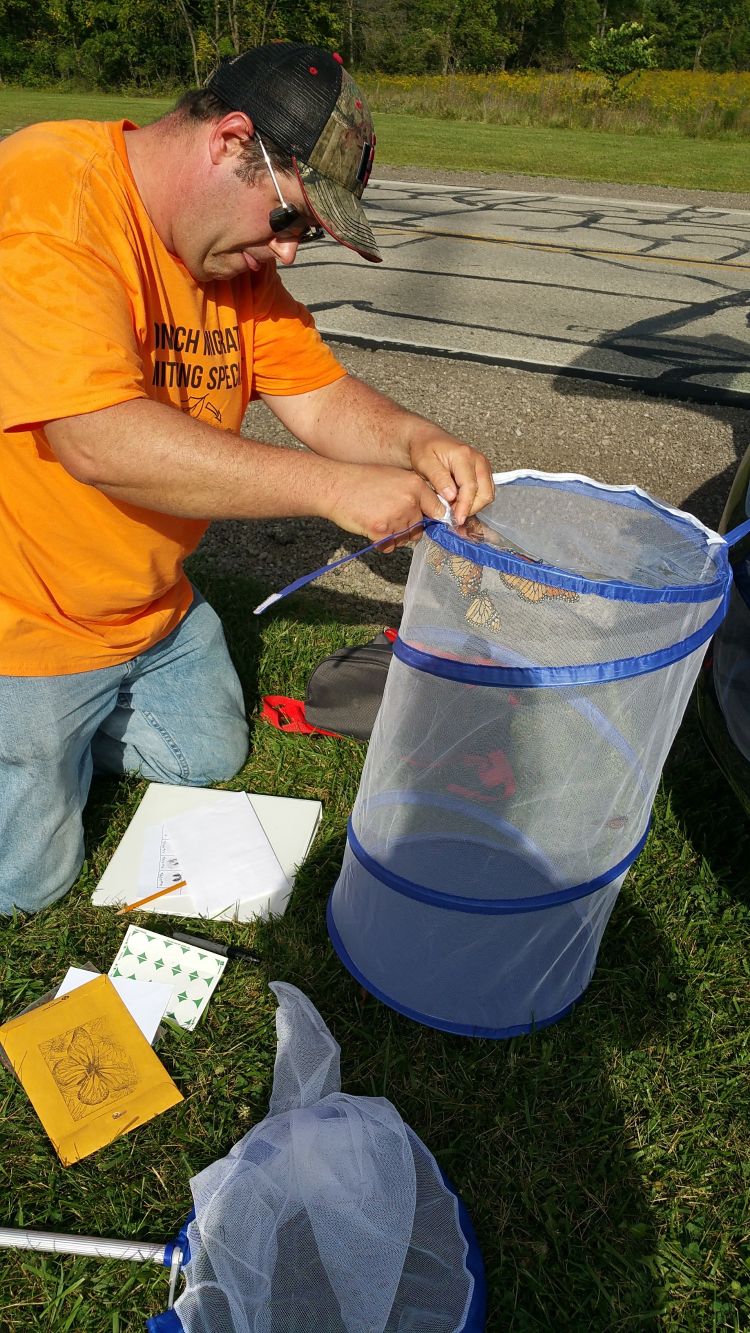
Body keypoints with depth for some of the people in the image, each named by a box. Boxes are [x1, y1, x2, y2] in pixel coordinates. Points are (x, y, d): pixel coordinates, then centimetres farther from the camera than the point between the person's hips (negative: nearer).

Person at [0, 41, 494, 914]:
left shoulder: (239, 252, 0)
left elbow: (321, 398, 0)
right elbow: (97, 441, -37)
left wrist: (414, 441, -22)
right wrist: (334, 488, -37)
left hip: (153, 606, 7)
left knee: (210, 757, 22)